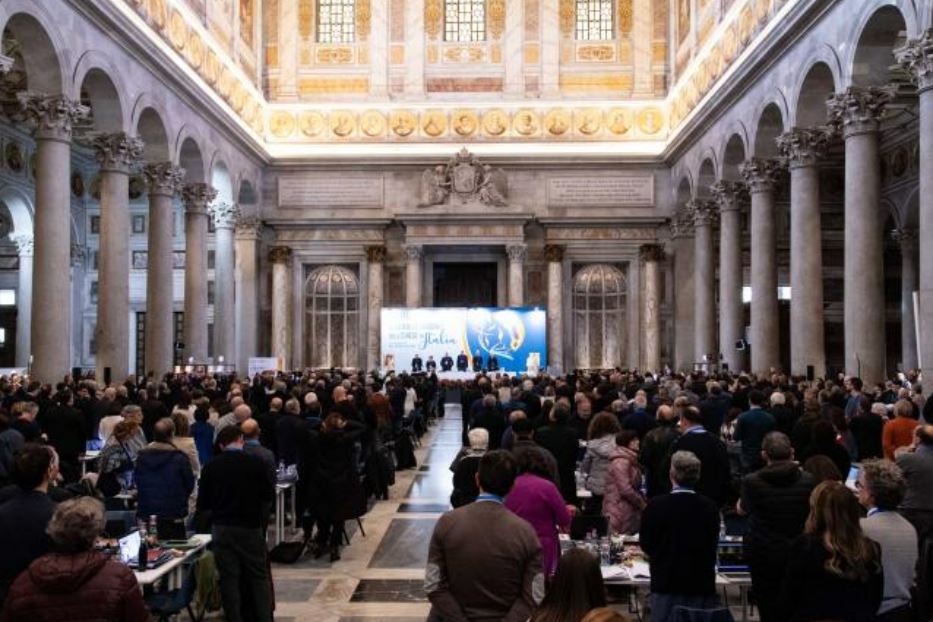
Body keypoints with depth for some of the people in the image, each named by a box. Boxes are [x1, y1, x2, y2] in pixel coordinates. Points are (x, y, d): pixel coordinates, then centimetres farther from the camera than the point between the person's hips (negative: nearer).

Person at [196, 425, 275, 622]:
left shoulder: (210, 467, -4)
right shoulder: (254, 463, -10)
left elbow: (202, 505, 0)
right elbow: (269, 496, -3)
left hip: (222, 529, 1)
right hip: (251, 527, -1)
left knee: (229, 577, 8)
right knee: (259, 576, 10)